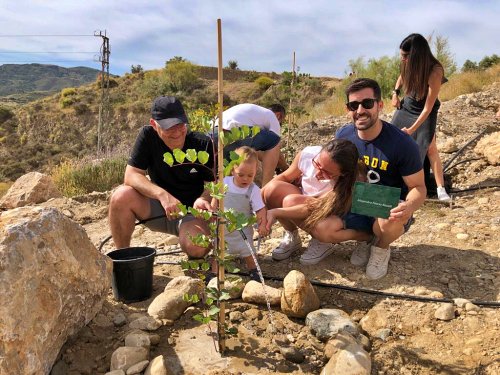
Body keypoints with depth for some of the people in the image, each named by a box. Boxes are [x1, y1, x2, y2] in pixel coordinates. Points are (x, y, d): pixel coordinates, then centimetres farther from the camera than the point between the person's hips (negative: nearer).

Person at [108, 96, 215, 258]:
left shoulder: (203, 144, -14)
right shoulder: (148, 136, -11)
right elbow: (131, 175, -16)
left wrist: (203, 199, -34)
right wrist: (162, 195, -33)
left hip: (191, 212, -2)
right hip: (158, 208, 2)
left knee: (197, 247, -33)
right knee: (121, 197, -26)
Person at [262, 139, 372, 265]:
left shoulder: (346, 183, -33)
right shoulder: (307, 154, -23)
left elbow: (312, 208, -34)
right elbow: (285, 177, -5)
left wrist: (275, 212, -42)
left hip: (329, 216, -4)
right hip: (304, 201, 5)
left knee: (291, 202, -33)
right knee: (272, 190, -25)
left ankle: (321, 242, -8)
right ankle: (292, 236, -2)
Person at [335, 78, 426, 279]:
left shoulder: (402, 143, -19)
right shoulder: (342, 135, -7)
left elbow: (418, 187, -11)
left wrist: (410, 206, -36)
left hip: (388, 207, -3)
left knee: (390, 223, -39)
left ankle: (381, 248, 1)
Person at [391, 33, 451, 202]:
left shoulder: (435, 72, -30)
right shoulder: (408, 65, -13)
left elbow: (428, 107, -28)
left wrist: (412, 129, -29)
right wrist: (395, 93, -1)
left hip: (425, 113, -5)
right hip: (405, 107, 5)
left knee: (429, 148, -12)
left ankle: (441, 189, -9)